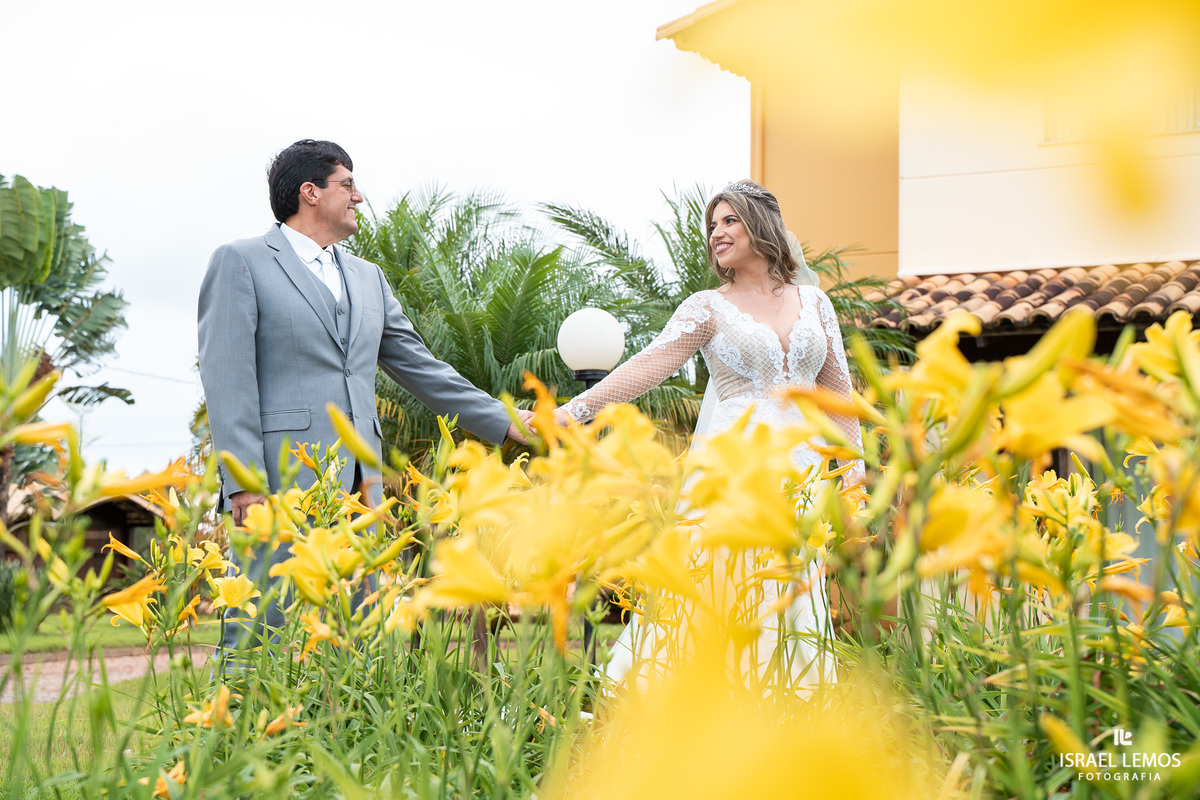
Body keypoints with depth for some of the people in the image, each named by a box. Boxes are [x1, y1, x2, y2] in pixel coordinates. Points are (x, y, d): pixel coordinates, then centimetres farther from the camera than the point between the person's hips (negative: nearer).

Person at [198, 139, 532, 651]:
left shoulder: (367, 278, 24)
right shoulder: (240, 263, 3)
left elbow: (420, 368, 26)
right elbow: (227, 379, -6)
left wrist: (505, 422, 22)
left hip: (356, 486, 7)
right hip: (281, 481, -6)